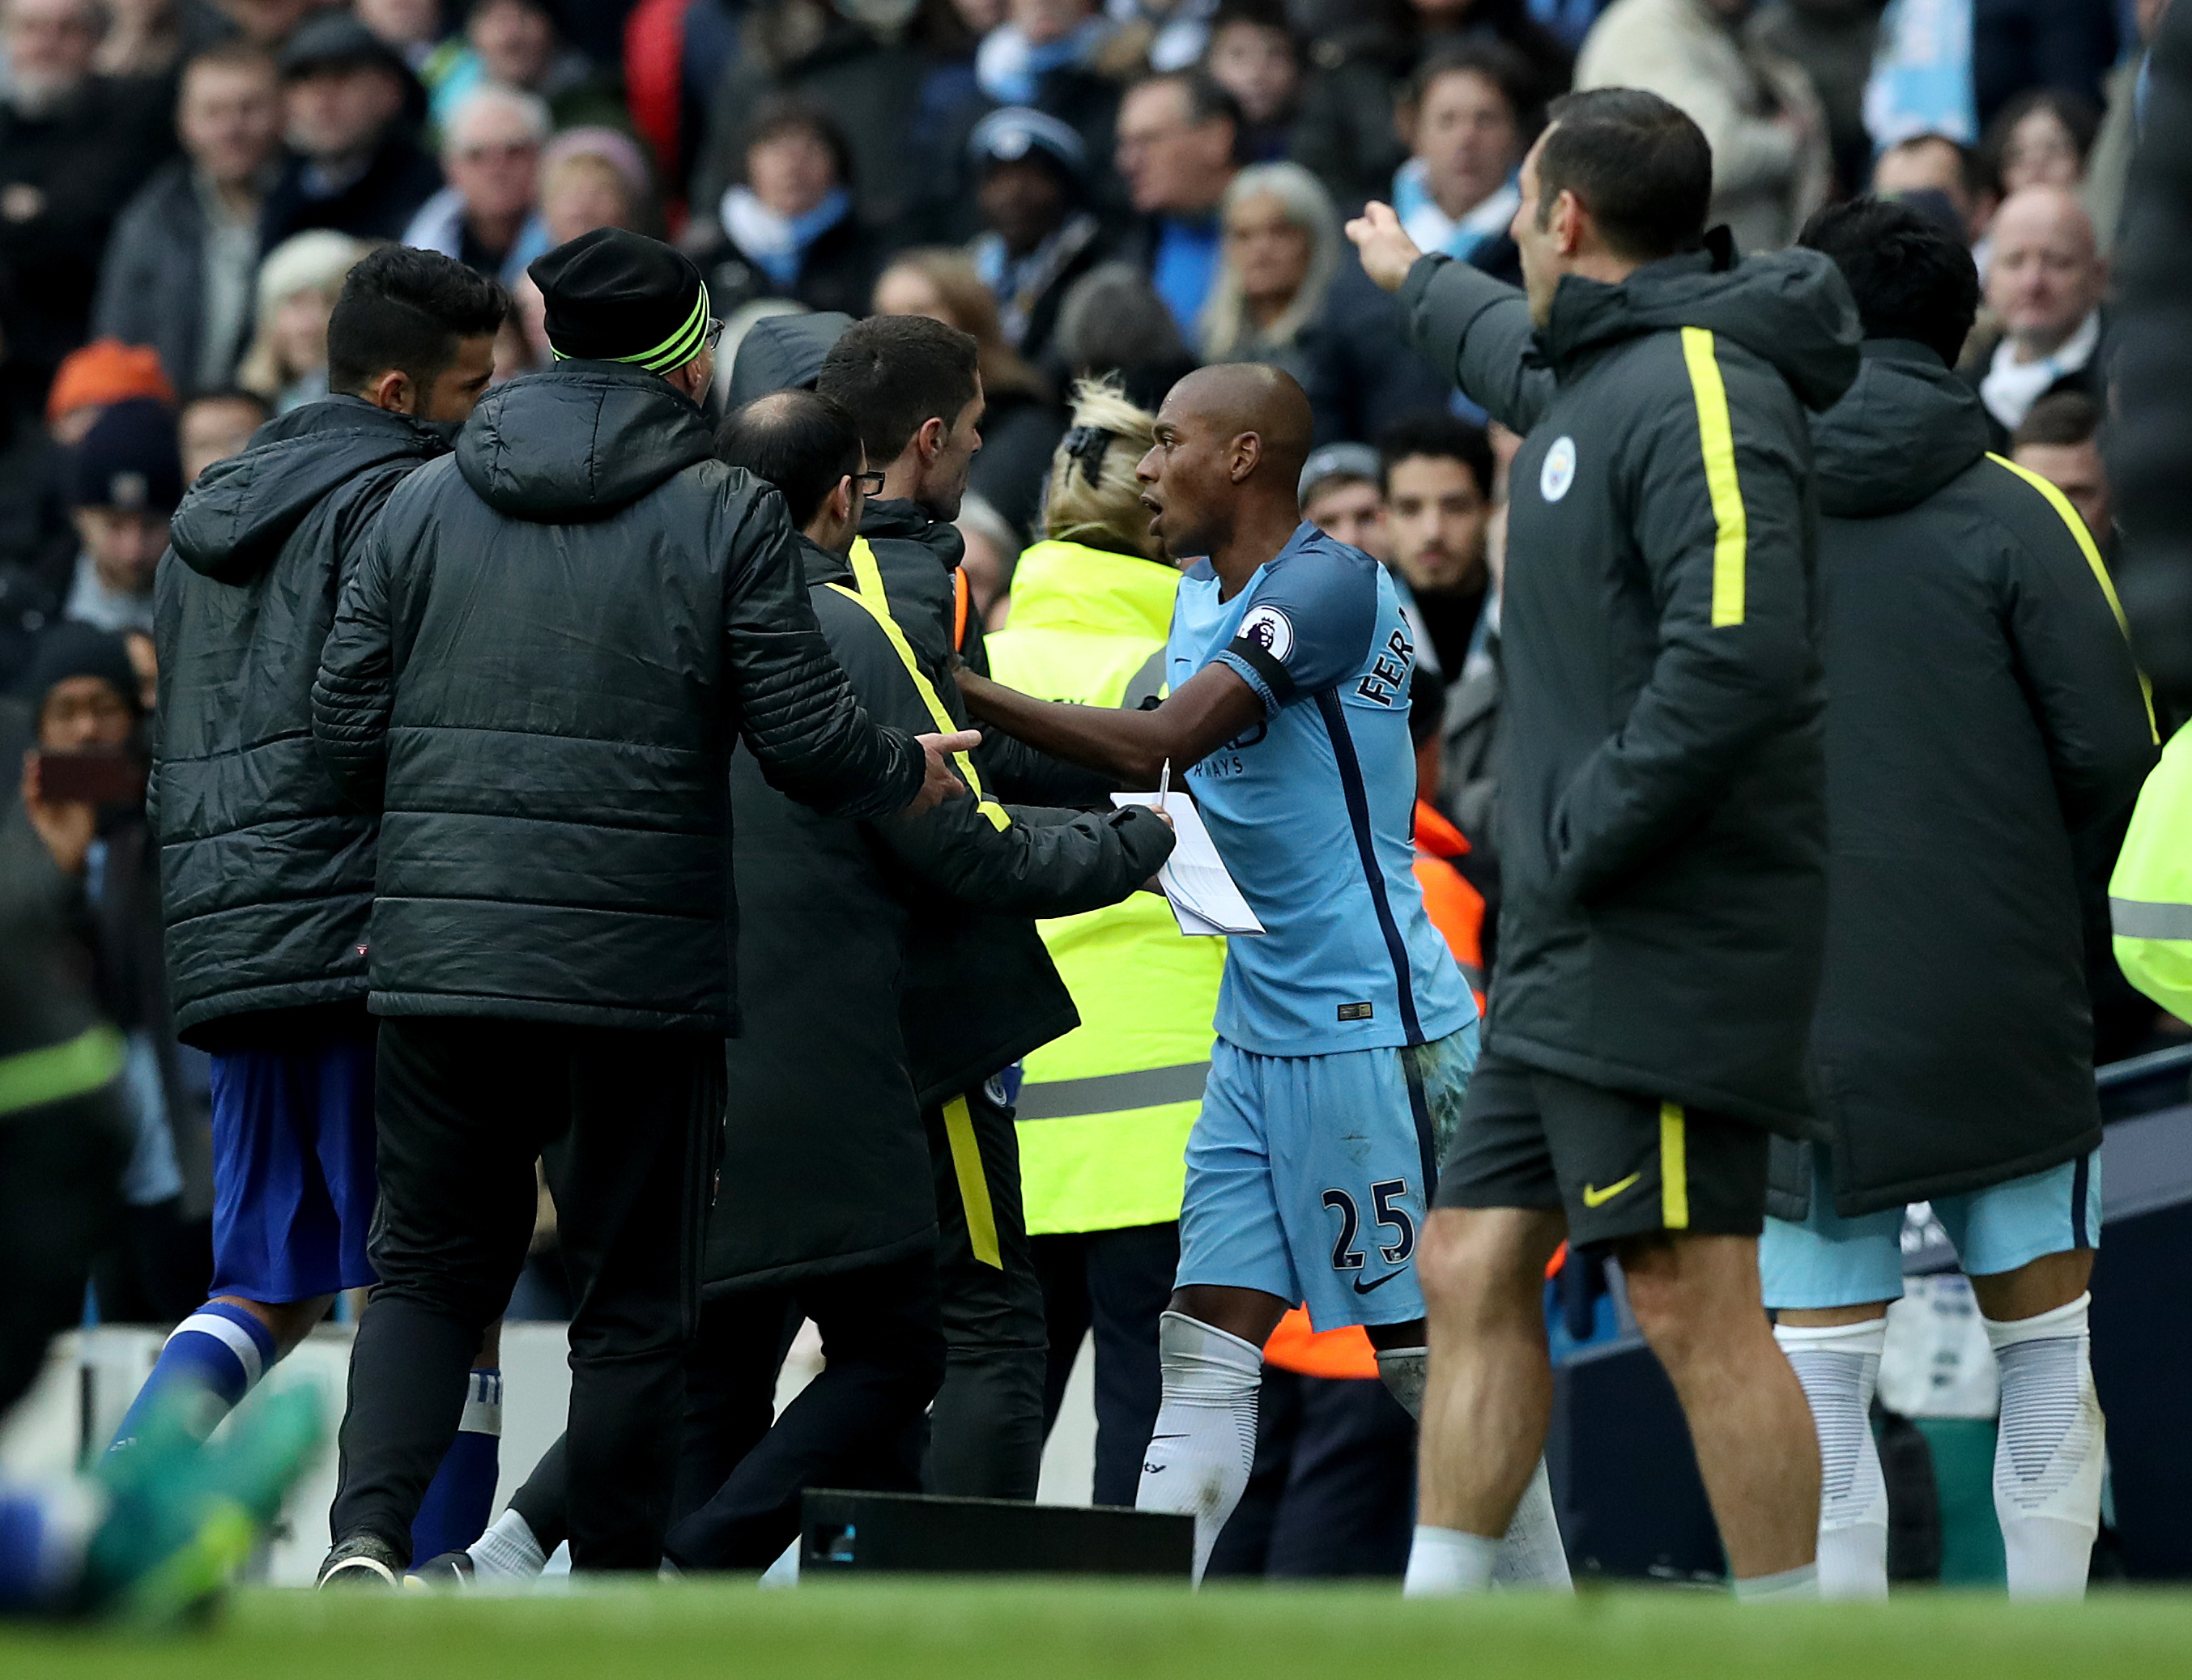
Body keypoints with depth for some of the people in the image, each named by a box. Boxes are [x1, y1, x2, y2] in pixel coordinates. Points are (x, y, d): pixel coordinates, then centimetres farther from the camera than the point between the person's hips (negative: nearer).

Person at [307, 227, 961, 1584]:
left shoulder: (424, 503, 7)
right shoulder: (728, 516, -3)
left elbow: (347, 726, 5)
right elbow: (809, 737, -7)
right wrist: (906, 777, 14)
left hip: (437, 959, 3)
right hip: (641, 965, -3)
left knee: (430, 1265, 13)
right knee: (635, 1296, 8)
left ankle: (370, 1531, -8)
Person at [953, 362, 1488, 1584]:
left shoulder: (1334, 585, -15)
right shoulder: (1202, 599, 15)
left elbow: (1160, 746, -23)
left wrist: (962, 693, -20)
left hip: (1370, 1024, -9)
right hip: (1259, 1030, 9)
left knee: (1436, 1359, -2)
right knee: (1205, 1357, 2)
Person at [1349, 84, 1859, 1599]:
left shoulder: (1697, 384, -14)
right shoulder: (1599, 371, 16)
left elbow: (1740, 651, -27)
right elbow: (1521, 356, 44)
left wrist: (1583, 838, -20)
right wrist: (1420, 280, 63)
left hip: (1665, 948, -10)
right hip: (1571, 959, 10)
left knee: (1694, 1305, -10)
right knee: (1475, 1269, 11)